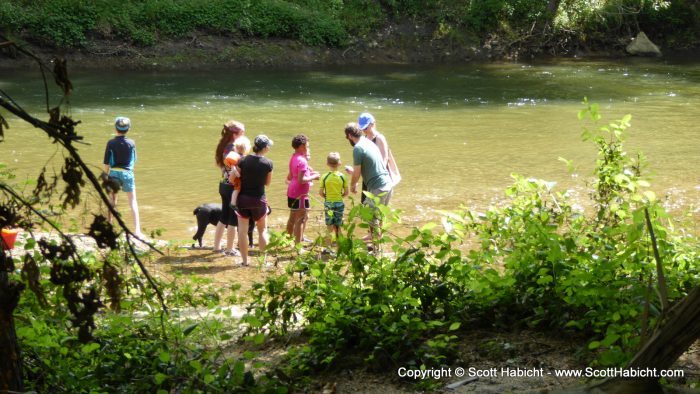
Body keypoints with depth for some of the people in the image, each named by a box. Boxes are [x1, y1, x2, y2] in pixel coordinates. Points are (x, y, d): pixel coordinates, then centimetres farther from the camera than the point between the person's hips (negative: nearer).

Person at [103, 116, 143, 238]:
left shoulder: (111, 143, -6)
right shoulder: (131, 143, -3)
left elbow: (106, 162, -5)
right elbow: (134, 160, 6)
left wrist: (106, 174, 6)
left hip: (114, 173, 0)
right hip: (127, 173, 0)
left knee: (112, 202, 13)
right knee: (133, 202, 3)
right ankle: (137, 230, -6)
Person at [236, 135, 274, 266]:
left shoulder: (243, 160, -10)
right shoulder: (268, 163, -12)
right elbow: (267, 183, 0)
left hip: (243, 198, 1)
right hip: (259, 200, -1)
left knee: (242, 230, 9)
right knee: (262, 230, 15)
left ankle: (244, 260, 12)